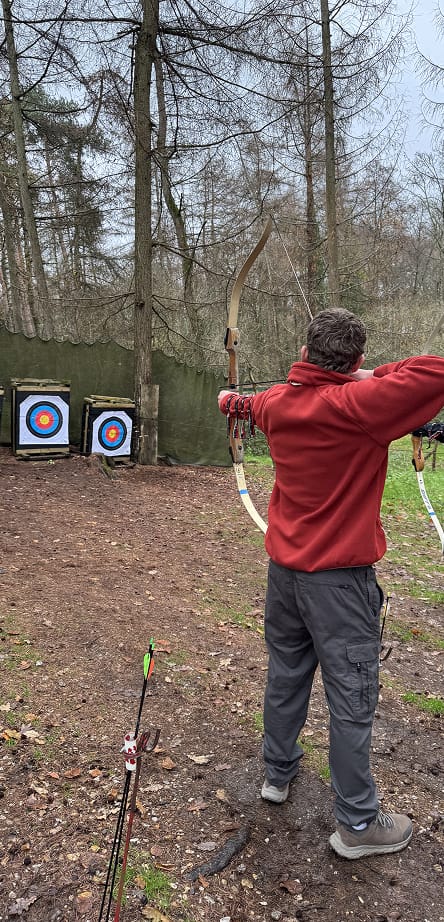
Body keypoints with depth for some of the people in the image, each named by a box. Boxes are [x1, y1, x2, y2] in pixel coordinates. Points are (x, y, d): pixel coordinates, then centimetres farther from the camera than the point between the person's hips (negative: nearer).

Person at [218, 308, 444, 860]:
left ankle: (277, 773, 41)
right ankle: (357, 824, 21)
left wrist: (231, 401, 48)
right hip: (338, 577, -7)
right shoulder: (356, 406, -22)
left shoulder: (276, 402, 0)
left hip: (284, 567, 7)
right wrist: (374, 378, -13)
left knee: (285, 676, 22)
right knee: (351, 699, 7)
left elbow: (252, 405, 24)